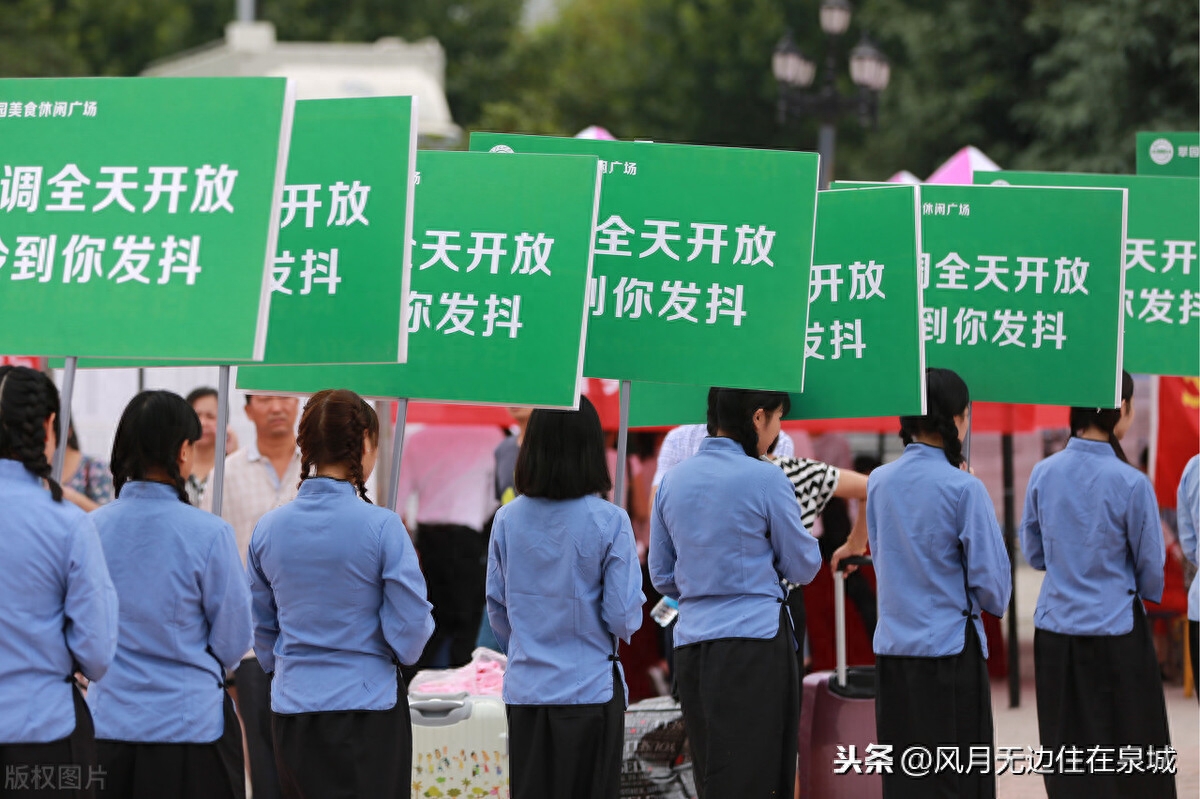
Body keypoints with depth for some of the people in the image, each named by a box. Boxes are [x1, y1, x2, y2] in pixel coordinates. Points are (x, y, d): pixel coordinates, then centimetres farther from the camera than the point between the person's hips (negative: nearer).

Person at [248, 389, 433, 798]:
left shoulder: (268, 528, 1)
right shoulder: (381, 526, -13)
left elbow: (261, 630, 12)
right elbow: (411, 630, -11)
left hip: (290, 706, 4)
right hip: (366, 703, -4)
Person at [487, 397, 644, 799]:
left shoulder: (507, 520, -2)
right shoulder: (608, 521, -12)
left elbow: (497, 609, 7)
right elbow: (623, 616, -12)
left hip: (525, 688, 3)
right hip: (590, 689, -3)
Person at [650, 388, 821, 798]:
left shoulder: (673, 480, 8)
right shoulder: (765, 479, -10)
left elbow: (662, 576, 14)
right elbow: (802, 567, 0)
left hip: (691, 641, 6)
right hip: (755, 639, -6)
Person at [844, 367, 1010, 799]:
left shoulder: (880, 481, 4)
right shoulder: (964, 489, -12)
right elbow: (991, 581, -9)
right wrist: (994, 601, 11)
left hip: (891, 648, 5)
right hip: (950, 648, -5)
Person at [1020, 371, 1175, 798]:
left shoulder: (1044, 474, -2)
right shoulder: (1129, 483, -14)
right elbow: (1151, 566, -3)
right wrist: (1145, 592, 18)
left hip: (1054, 632, 4)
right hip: (1115, 636, -4)